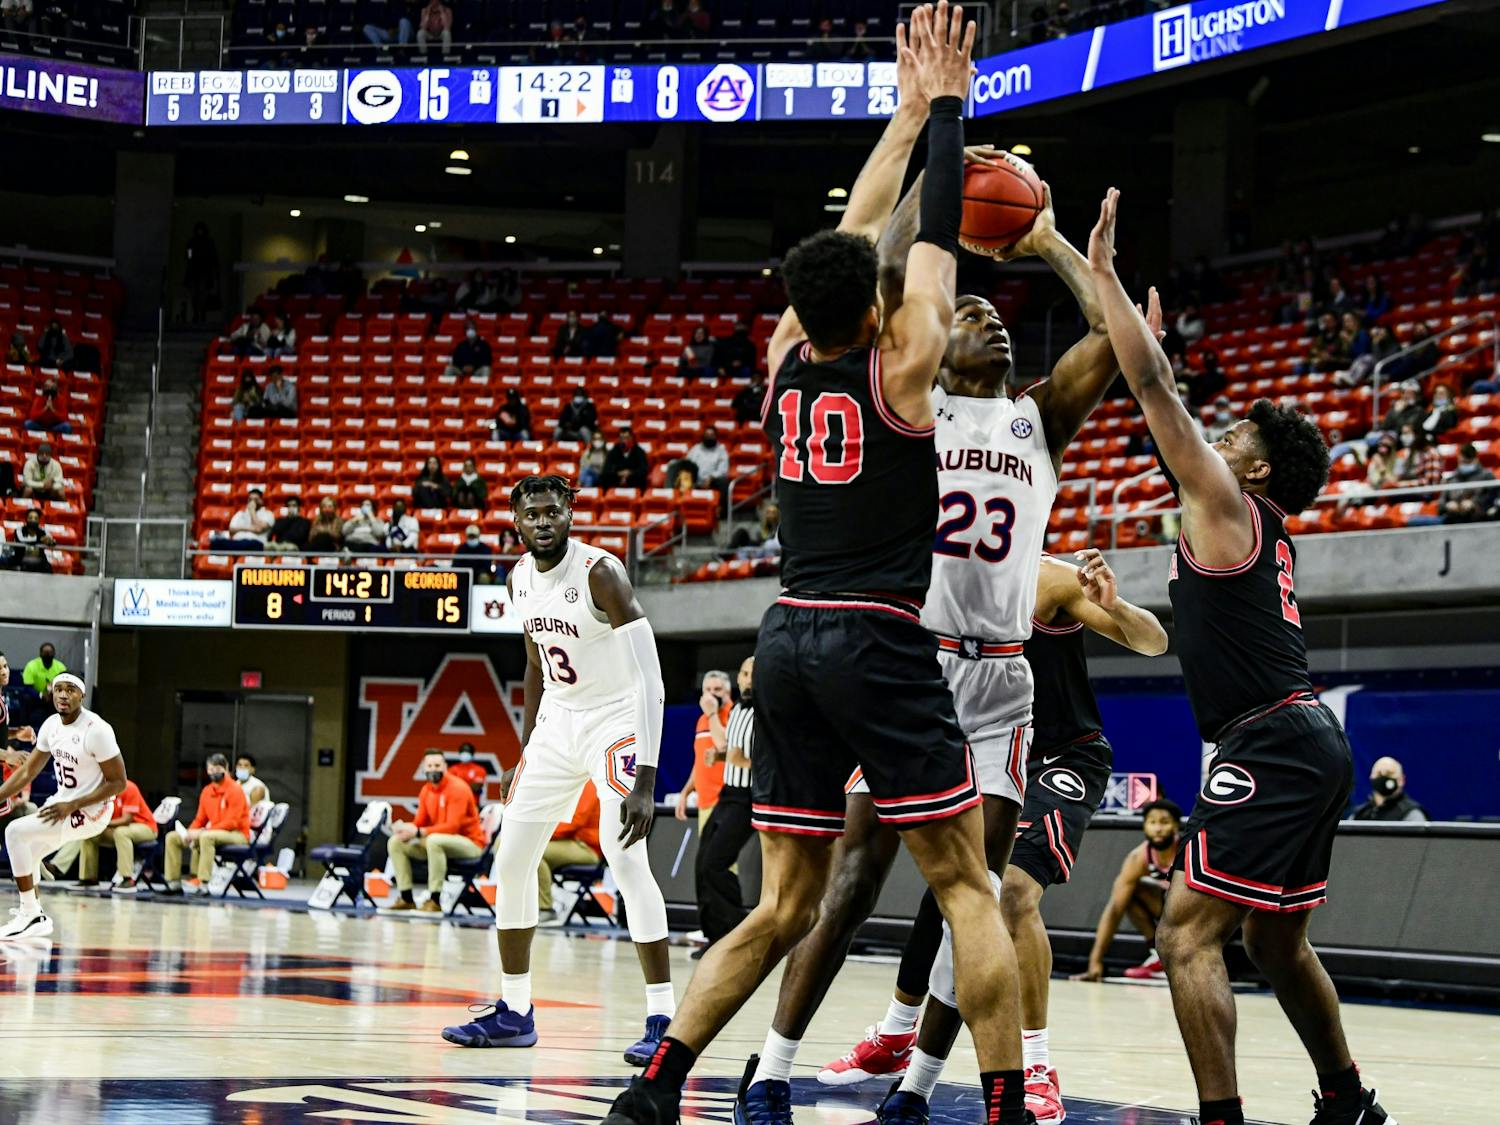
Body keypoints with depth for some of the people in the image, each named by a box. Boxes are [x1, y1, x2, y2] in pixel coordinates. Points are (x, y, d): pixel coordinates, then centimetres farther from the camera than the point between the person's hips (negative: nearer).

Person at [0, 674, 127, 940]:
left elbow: (118, 783, -20)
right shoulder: (52, 725, 1)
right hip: (62, 801, 8)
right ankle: (34, 917, 32)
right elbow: (27, 771, 11)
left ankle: (30, 915, -12)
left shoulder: (97, 730, -23)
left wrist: (72, 807, -23)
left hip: (90, 810, -8)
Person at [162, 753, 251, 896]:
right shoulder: (207, 791, 10)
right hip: (213, 832, 8)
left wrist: (203, 831, -23)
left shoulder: (235, 790, -11)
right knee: (172, 837, 0)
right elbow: (200, 820, 15)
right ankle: (174, 883, -4)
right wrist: (189, 833, -8)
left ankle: (203, 885, -39)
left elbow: (231, 822, -18)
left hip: (237, 834, -8)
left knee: (206, 837, -39)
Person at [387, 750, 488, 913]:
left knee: (434, 840, -38)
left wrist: (419, 832, -30)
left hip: (470, 843, -8)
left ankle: (434, 901, -31)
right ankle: (406, 899, -2)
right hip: (440, 840, 8)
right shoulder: (426, 790, 7)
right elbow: (420, 822, 8)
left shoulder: (457, 788, -16)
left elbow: (452, 826, -24)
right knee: (396, 842, -2)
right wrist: (406, 828, -17)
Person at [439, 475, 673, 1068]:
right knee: (512, 858, 6)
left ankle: (663, 1020, -17)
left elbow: (650, 681, -27)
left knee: (626, 859, -22)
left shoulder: (600, 573, -23)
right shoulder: (520, 579, 1)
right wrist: (526, 752, 18)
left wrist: (646, 781, -34)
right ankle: (514, 1012, 18)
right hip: (558, 720, 8)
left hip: (616, 721, -8)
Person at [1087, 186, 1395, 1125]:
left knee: (1189, 935, -13)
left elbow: (1155, 388, -7)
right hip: (1308, 742, 10)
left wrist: (1104, 272, -2)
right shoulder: (1261, 527, 19)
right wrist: (1144, 327, 39)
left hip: (1271, 747, -10)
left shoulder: (1226, 504, -5)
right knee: (1277, 942, 22)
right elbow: (1163, 403, 33)